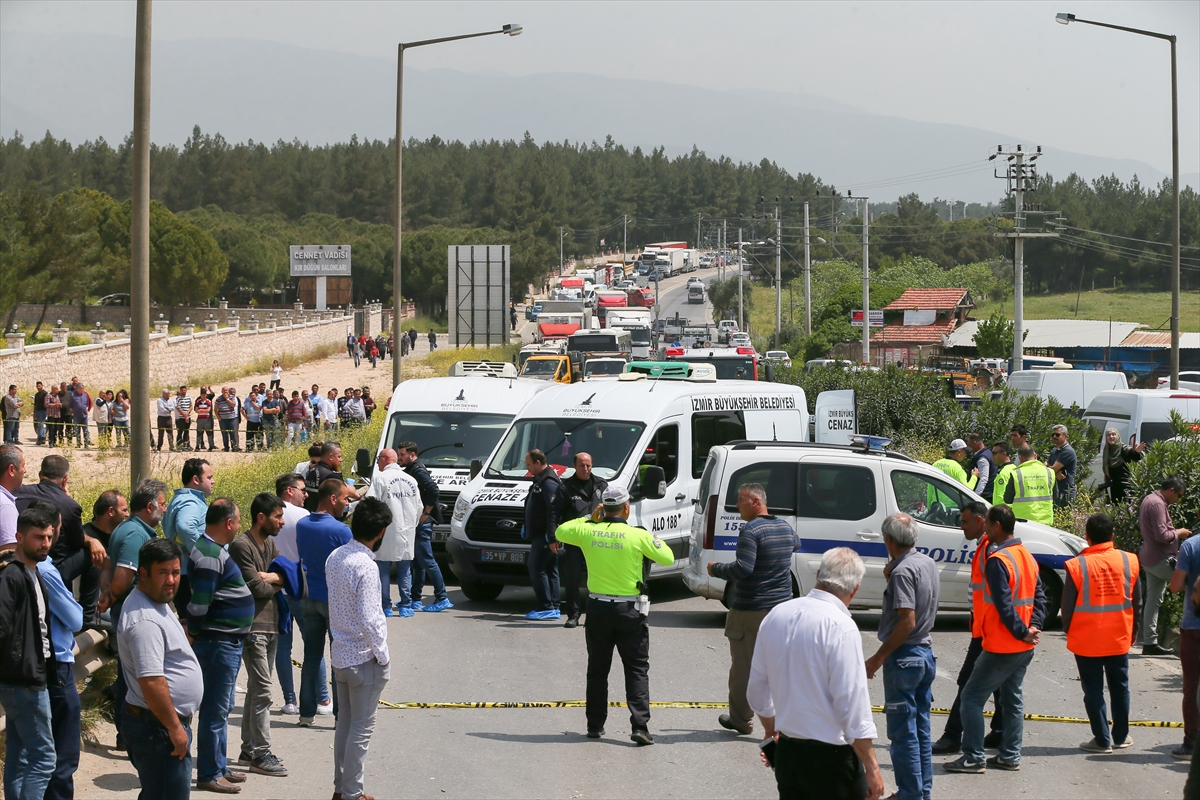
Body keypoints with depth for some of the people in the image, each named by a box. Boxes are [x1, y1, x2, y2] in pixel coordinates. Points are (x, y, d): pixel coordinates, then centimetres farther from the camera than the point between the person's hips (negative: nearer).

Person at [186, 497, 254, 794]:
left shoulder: (215, 550, 13)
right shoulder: (210, 555, -20)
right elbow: (199, 601, -24)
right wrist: (194, 633, -13)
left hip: (228, 641, 11)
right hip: (218, 642, -11)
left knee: (222, 709, 18)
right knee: (215, 711, -4)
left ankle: (219, 767, 27)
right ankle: (209, 775, 2)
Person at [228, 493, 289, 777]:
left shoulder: (270, 544, 14)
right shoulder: (241, 546, -14)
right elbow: (256, 587, -18)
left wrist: (270, 577, -12)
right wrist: (275, 584, 1)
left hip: (270, 624, 9)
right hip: (252, 627, -9)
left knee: (256, 688, 13)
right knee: (262, 690, -9)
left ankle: (249, 749, 20)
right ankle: (261, 755, -6)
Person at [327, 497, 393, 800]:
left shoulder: (335, 557, 2)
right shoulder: (365, 566, -23)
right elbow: (367, 619, -24)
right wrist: (383, 656, -13)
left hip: (339, 655, 8)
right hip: (363, 658, -8)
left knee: (345, 722, 17)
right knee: (362, 729, 2)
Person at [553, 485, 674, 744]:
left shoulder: (587, 532, -3)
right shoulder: (638, 536, -11)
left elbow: (560, 532, 17)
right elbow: (667, 558, -1)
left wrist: (590, 519, 18)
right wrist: (656, 539, 17)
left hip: (597, 608, 3)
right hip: (629, 611, -3)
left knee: (597, 669, 15)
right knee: (637, 669, 2)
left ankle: (595, 725, 19)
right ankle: (639, 725, -9)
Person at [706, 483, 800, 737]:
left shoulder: (751, 530, -17)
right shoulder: (785, 528, 8)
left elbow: (742, 569, -25)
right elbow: (796, 544, 33)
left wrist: (716, 569, -9)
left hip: (749, 610, -7)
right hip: (781, 607, 7)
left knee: (742, 667, 6)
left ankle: (741, 720, 16)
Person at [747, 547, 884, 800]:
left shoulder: (776, 616, 5)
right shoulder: (841, 627, -17)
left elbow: (756, 690, 15)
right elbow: (852, 703, -19)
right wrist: (872, 768, -13)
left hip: (787, 751, 7)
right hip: (830, 757, -7)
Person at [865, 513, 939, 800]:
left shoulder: (903, 571, -19)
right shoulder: (928, 563, 8)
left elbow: (907, 621, -24)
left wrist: (878, 657, -20)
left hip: (904, 657, -9)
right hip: (926, 652, 9)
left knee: (903, 732, -3)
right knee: (921, 728, 16)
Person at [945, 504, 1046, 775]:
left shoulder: (997, 560, -18)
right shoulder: (1027, 556, 10)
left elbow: (1004, 605, -22)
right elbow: (1039, 595, 9)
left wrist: (1021, 632, -14)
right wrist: (1033, 627, -1)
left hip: (1001, 647, -9)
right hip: (1024, 649, 9)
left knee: (972, 696, -2)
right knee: (1013, 699, 16)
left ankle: (973, 758, -4)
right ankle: (1010, 756, 19)